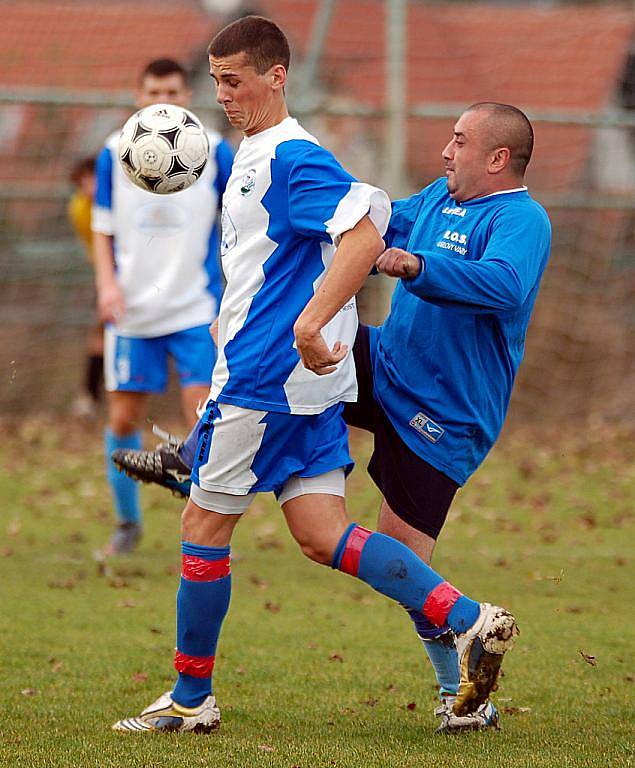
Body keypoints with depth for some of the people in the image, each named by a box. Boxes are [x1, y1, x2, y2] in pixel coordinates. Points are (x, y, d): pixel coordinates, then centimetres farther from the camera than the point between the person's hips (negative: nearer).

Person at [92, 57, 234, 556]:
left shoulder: (213, 151, -2)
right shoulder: (115, 154, 2)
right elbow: (103, 228, 8)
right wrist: (107, 282, -8)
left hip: (195, 309, -2)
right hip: (132, 310, 2)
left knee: (204, 421, -10)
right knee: (124, 420, 4)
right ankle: (128, 523, 23)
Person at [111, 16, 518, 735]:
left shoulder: (292, 157, -13)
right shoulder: (252, 157, 18)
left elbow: (364, 237, -25)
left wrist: (308, 325, -32)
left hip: (266, 377, -10)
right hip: (304, 380, 10)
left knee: (204, 525, 1)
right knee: (320, 535, 4)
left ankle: (191, 698, 11)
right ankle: (470, 621, -5)